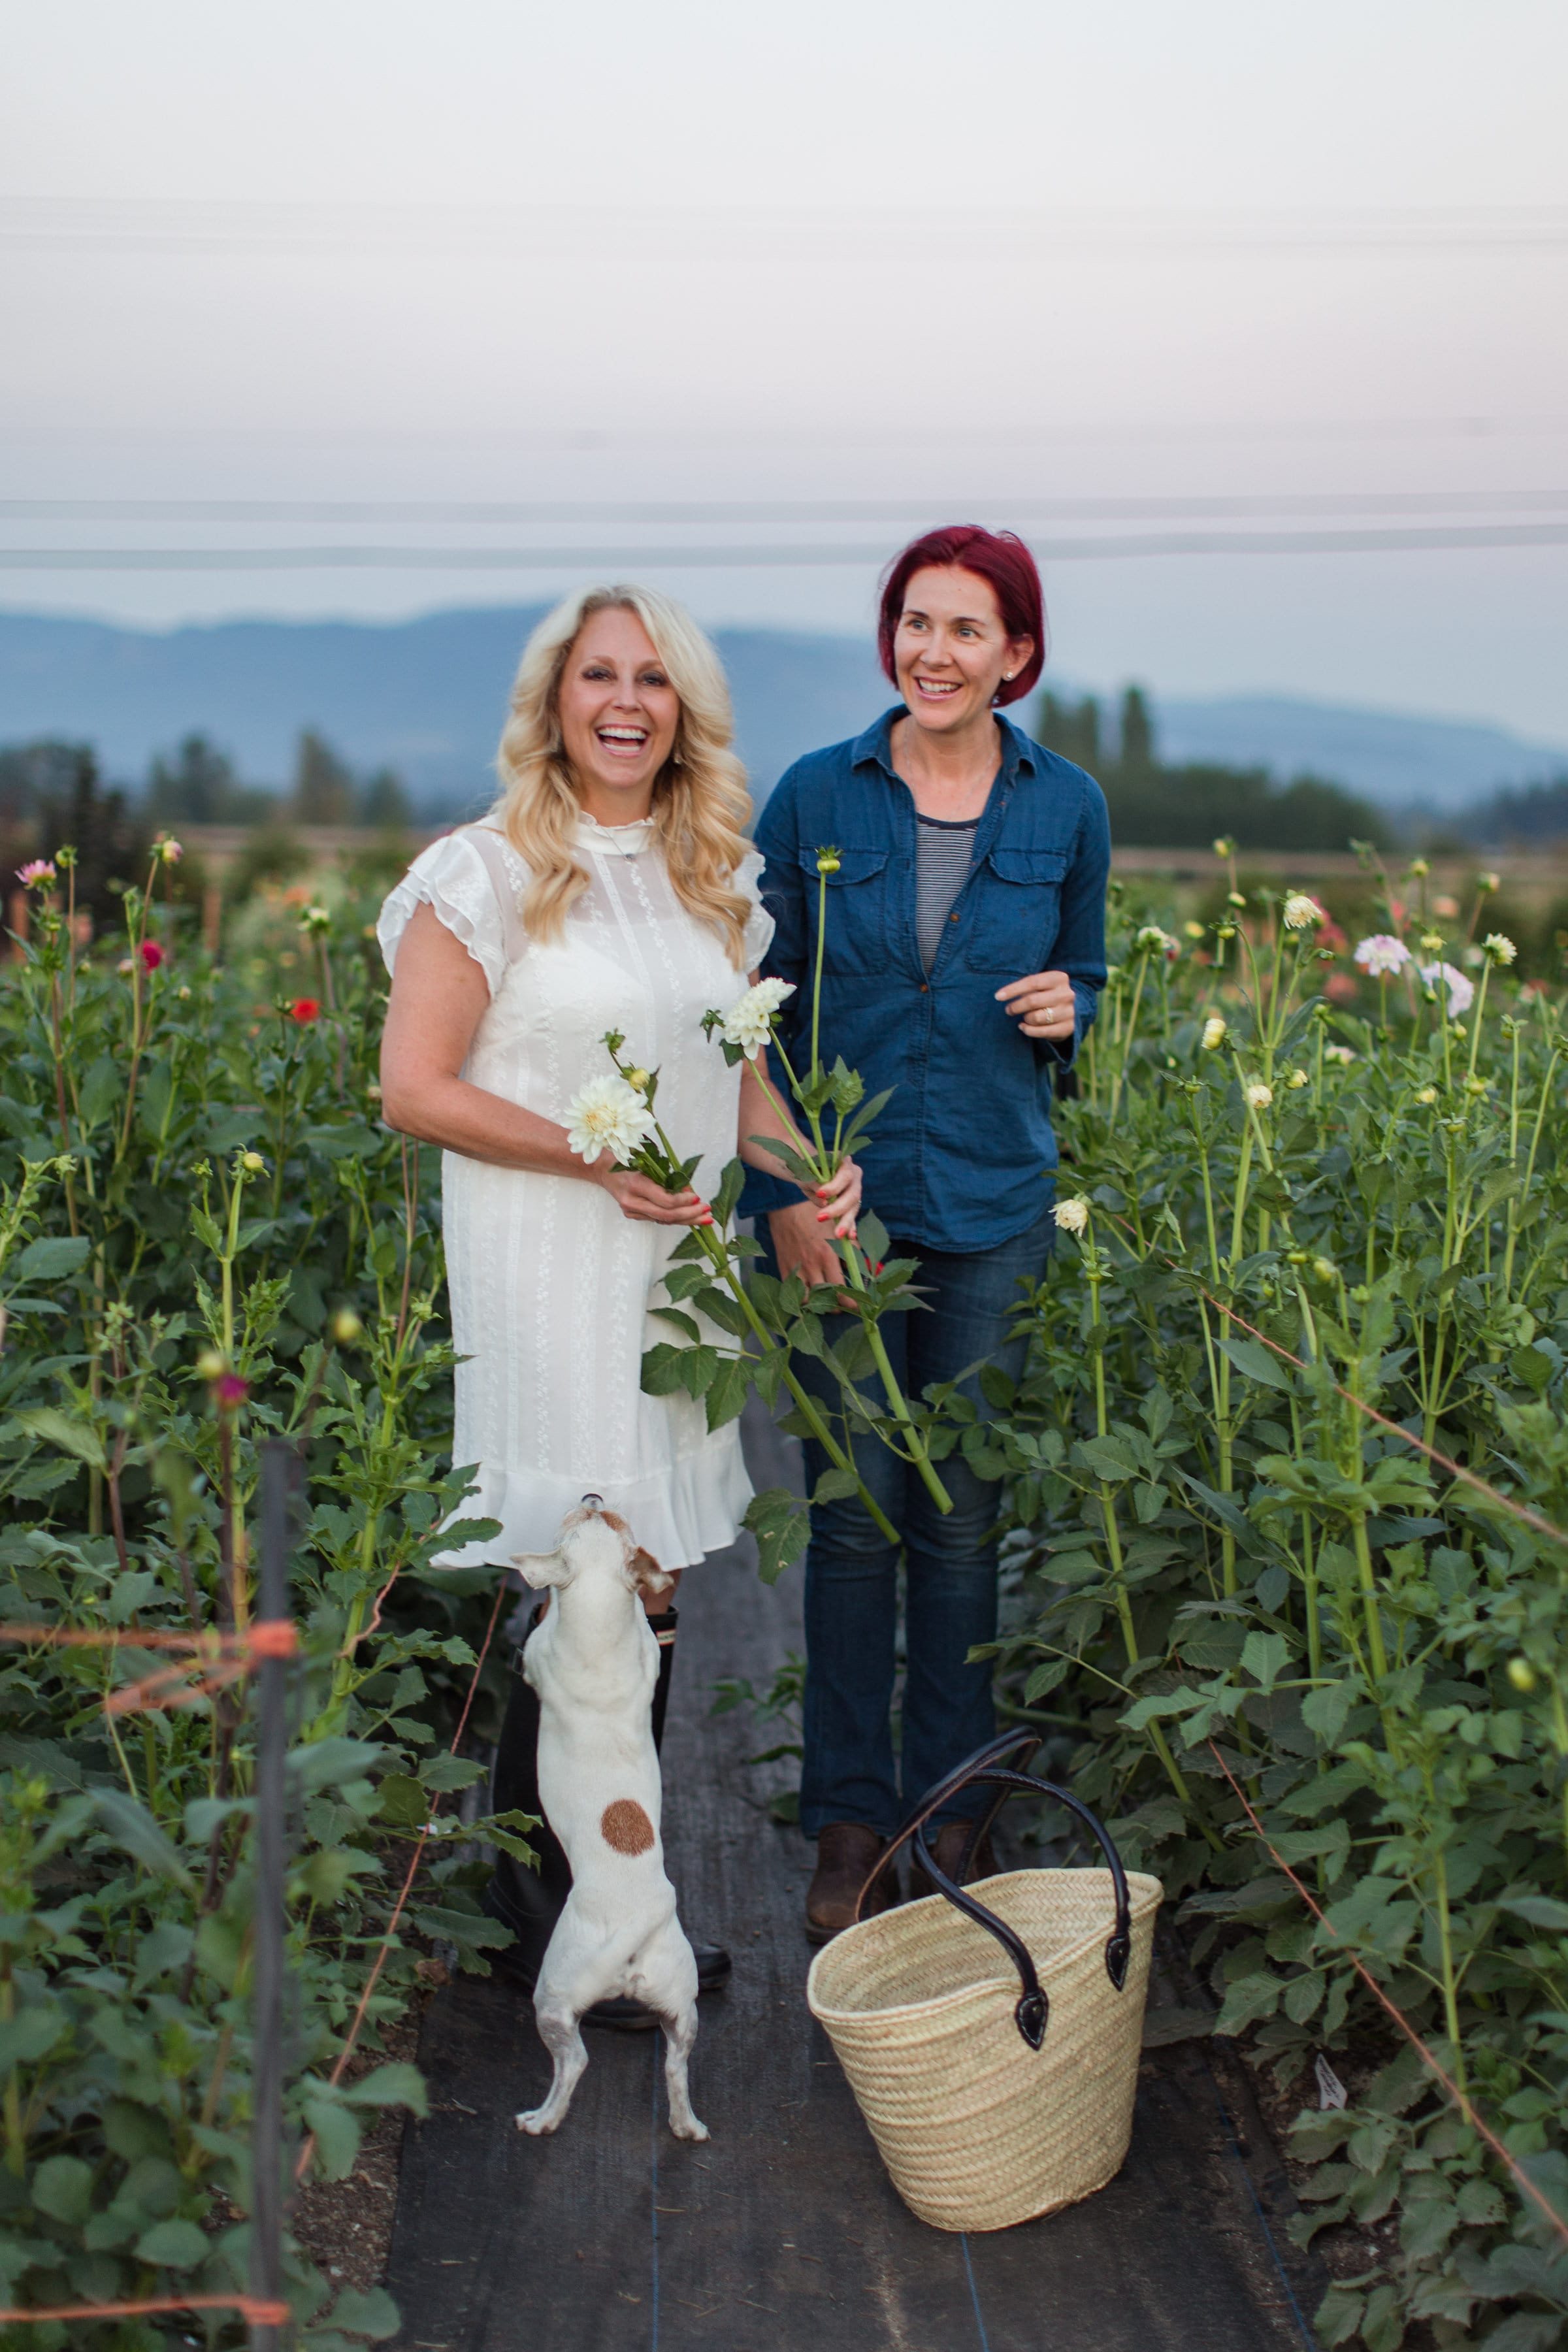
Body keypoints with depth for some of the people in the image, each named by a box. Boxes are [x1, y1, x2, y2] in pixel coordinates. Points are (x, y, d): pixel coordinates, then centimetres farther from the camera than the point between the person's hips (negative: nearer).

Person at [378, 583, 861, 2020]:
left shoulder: (717, 881, 13)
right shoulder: (489, 875, -6)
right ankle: (542, 1911, 12)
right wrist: (595, 1157, -17)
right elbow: (415, 1089, -9)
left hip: (681, 1268, 6)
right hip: (549, 1274, -6)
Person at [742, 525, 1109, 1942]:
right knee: (853, 1516, 3)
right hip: (843, 1208, -1)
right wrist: (782, 1187, -5)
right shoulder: (815, 798, 0)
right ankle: (850, 1822, 16)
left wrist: (1065, 1008, -8)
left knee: (962, 1519, 7)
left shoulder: (1066, 810, 4)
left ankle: (949, 1809, 22)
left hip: (995, 1207, 1)